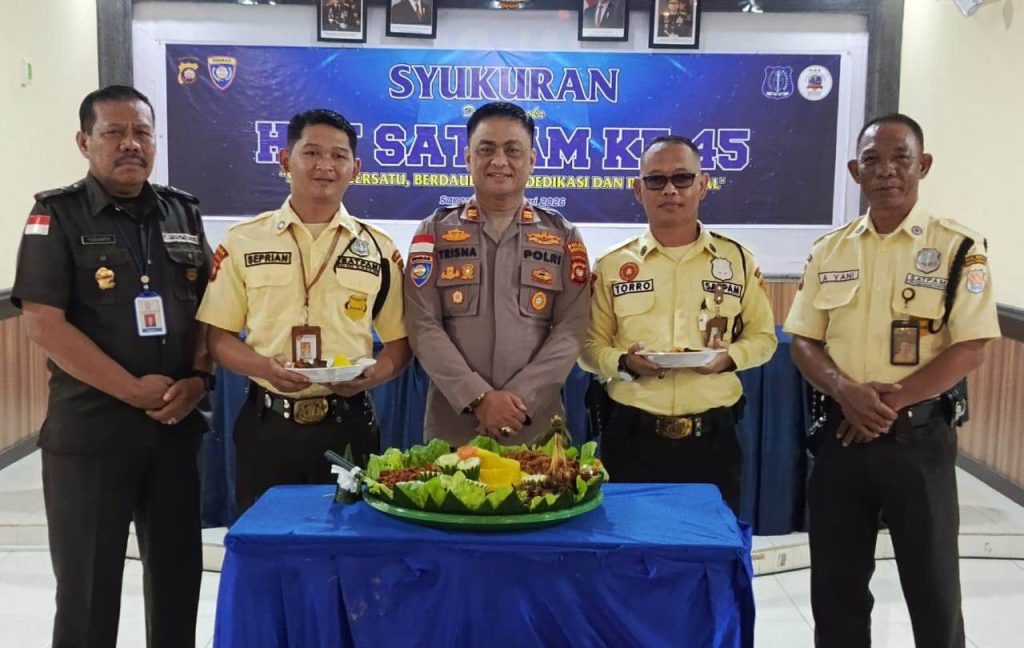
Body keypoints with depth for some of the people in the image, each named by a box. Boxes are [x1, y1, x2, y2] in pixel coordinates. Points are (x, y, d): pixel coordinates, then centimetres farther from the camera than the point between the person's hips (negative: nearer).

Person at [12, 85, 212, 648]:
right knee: (87, 586, 7)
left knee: (178, 576, 11)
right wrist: (133, 390, -15)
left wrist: (197, 380, -7)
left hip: (176, 426, 4)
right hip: (89, 431, -4)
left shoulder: (183, 213, 9)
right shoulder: (58, 215, -4)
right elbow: (42, 322, -12)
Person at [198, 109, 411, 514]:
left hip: (349, 426, 1)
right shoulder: (242, 242, 2)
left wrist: (372, 375, -13)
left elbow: (399, 341, 8)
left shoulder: (379, 249, 4)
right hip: (268, 425, 0)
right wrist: (265, 366, -16)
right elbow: (218, 337, 3)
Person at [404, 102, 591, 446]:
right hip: (451, 424, 0)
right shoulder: (434, 232, 4)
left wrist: (521, 399, -15)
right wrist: (478, 398, -15)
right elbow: (423, 327, -5)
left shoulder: (564, 236, 6)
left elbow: (571, 329, -3)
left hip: (537, 426, 0)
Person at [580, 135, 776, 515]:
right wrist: (624, 363, -15)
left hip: (713, 439, 1)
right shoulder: (611, 266, 2)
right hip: (632, 438, 0)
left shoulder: (737, 260, 4)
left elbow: (762, 336, 10)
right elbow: (590, 345, 6)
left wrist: (730, 357, -10)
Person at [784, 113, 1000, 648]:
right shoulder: (829, 250, 7)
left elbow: (968, 349, -10)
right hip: (840, 436, 4)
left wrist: (891, 402, -17)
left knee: (933, 585, 9)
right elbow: (802, 341, 6)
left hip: (919, 438, -3)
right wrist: (844, 390, -13)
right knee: (835, 583, 13)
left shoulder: (958, 248, -5)